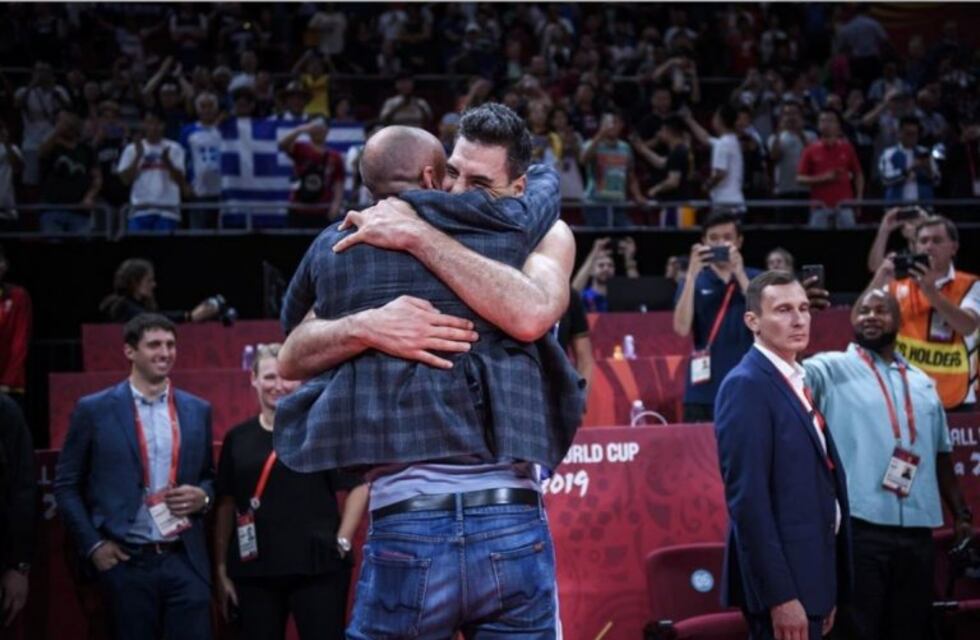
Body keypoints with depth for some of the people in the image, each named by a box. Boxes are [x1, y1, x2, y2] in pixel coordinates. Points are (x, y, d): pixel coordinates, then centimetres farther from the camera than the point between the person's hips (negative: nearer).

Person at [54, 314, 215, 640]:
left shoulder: (197, 411, 10)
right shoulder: (94, 410, 1)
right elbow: (66, 485, 4)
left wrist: (203, 497, -3)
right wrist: (92, 544, -5)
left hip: (185, 560, 2)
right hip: (127, 563, -2)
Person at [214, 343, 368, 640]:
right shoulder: (237, 439, 8)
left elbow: (359, 486, 1)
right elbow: (225, 505, 11)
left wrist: (343, 542, -5)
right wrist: (221, 569, 8)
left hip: (317, 568, -3)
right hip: (253, 572, 3)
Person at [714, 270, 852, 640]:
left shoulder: (800, 383, 15)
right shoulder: (746, 386, -12)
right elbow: (747, 497, -19)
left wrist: (828, 592, 14)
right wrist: (780, 595, -22)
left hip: (809, 573, 9)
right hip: (780, 581, -9)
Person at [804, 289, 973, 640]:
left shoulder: (923, 384, 18)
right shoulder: (831, 369, 1)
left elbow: (941, 455, 23)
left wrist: (961, 515, 19)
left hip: (916, 534, 5)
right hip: (857, 529, -5)